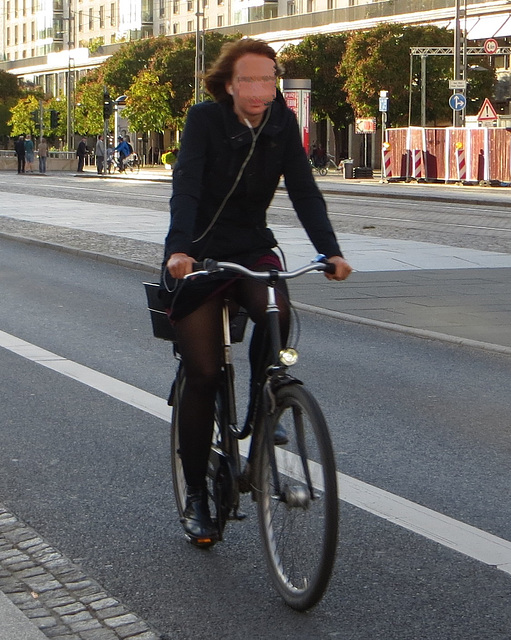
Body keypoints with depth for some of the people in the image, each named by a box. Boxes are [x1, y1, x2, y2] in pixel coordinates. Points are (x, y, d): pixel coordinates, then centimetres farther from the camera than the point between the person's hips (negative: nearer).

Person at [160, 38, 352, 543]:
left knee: (277, 311, -31)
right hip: (198, 256, -3)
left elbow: (304, 191, -9)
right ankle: (195, 497, 10)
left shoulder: (282, 125, -4)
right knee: (203, 375, -5)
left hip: (252, 250, 3)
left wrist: (330, 251, -22)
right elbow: (186, 186, -25)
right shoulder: (205, 119, -14)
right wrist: (178, 250, -40)